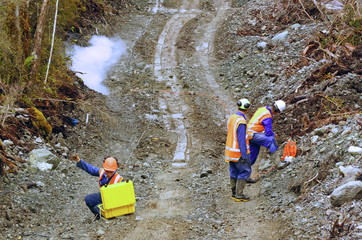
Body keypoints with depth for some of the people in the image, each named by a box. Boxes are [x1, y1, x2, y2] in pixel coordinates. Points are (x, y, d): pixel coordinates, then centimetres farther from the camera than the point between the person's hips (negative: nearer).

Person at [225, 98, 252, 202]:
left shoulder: (231, 118, 3)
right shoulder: (241, 122, -23)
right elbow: (241, 140, -22)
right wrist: (244, 156, -18)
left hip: (230, 150, 8)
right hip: (238, 153, -8)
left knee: (234, 171, 15)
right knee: (245, 171, 1)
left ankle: (234, 193, 21)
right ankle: (239, 195, 1)